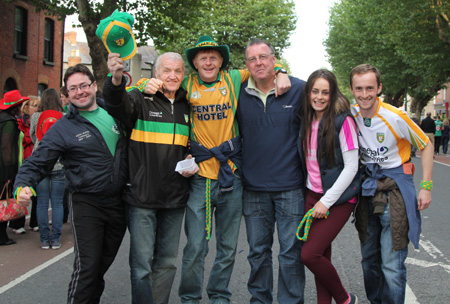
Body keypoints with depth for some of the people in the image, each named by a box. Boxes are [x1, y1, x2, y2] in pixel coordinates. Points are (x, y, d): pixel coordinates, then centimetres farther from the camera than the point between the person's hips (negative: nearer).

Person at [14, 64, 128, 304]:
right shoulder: (63, 128, -5)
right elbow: (36, 163, -6)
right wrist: (22, 187, -23)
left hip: (117, 203, 4)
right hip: (86, 204, -4)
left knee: (103, 263, 16)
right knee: (87, 266, -10)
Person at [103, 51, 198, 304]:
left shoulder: (187, 106, 11)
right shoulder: (140, 99, -4)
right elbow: (118, 105, -27)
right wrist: (117, 80, -48)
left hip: (175, 198, 5)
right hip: (142, 197, -5)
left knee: (167, 262, 15)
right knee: (142, 264, -1)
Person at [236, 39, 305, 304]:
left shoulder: (299, 89, -2)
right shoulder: (240, 94, 4)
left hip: (290, 186, -2)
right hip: (254, 187, 3)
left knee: (291, 252, 3)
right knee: (258, 251, 13)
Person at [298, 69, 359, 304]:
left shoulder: (343, 121, -12)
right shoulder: (306, 121, 6)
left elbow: (351, 166, -14)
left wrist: (327, 201, -15)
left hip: (338, 198, -6)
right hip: (312, 195, 6)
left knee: (309, 254, -11)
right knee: (321, 254, 9)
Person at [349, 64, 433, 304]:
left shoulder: (396, 117, -16)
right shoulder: (351, 114, -4)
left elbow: (425, 146, -3)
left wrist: (426, 186, -6)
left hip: (395, 189, -5)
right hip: (366, 187, 5)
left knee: (392, 265, -8)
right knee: (369, 259, 15)